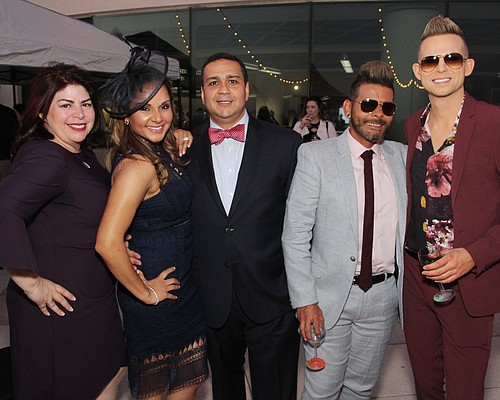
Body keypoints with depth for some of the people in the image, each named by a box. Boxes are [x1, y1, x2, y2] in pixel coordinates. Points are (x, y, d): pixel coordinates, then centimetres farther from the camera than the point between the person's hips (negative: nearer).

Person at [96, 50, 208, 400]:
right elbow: (108, 243, -32)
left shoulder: (163, 152, 2)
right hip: (156, 297, -8)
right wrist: (145, 291, -19)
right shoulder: (137, 165, -26)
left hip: (183, 288, 8)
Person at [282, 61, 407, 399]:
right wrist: (305, 299, -13)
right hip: (330, 294, -3)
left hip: (384, 293, 4)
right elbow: (295, 234, -10)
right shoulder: (315, 156, -8)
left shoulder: (403, 157, 5)